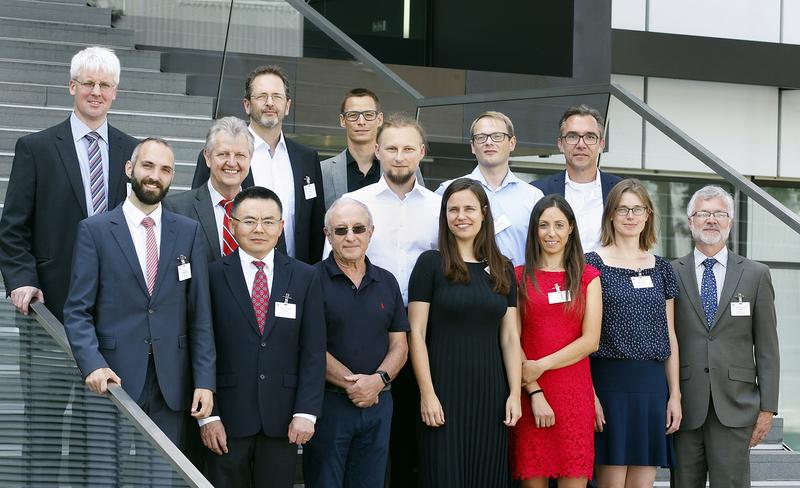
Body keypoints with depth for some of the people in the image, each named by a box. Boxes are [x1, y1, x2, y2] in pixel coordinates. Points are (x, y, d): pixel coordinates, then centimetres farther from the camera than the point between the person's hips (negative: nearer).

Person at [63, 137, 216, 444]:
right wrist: (93, 365, -19)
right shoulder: (94, 230, 1)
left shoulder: (188, 232, 9)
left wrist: (205, 380, 0)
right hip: (115, 378, -2)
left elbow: (199, 313, 7)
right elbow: (77, 311, -3)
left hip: (170, 384, 2)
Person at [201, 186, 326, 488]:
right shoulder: (212, 275, 0)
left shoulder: (305, 277, 7)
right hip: (228, 418, -2)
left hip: (282, 419, 2)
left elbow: (313, 351, 4)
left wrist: (306, 412, -4)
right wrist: (208, 415, -8)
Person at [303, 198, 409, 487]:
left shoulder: (387, 283, 11)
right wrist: (350, 383, -16)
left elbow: (399, 346, 9)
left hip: (378, 403, 4)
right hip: (327, 401, -4)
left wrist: (378, 380, -10)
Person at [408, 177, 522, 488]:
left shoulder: (502, 269, 10)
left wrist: (515, 394, 1)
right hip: (444, 392, -4)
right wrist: (427, 393, -11)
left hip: (490, 392, 4)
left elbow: (510, 337, 9)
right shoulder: (431, 263, -1)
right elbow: (416, 334, -5)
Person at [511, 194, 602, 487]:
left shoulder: (588, 277, 10)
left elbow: (591, 341, 1)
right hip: (529, 393, -1)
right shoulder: (519, 277, 7)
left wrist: (542, 366, -8)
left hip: (575, 393, 1)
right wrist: (534, 392, -10)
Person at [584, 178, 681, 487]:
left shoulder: (660, 268, 12)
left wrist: (675, 394, 8)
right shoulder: (593, 264, -1)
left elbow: (669, 336, 14)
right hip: (610, 382, -4)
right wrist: (590, 395, -11)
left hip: (653, 384, 4)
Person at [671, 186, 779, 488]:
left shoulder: (755, 275, 7)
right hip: (684, 406, 0)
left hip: (735, 406, 0)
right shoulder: (671, 274, 6)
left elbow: (766, 347, 6)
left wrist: (767, 407, 0)